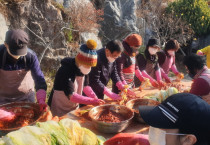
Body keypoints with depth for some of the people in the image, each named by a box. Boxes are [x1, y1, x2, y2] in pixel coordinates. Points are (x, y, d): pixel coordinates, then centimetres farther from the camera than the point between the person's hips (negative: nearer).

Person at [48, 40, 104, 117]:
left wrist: (95, 99, -13)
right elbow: (71, 95, -34)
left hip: (74, 107, 7)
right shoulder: (66, 71, -29)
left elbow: (85, 86, 2)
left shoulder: (84, 70, -6)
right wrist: (91, 101, -38)